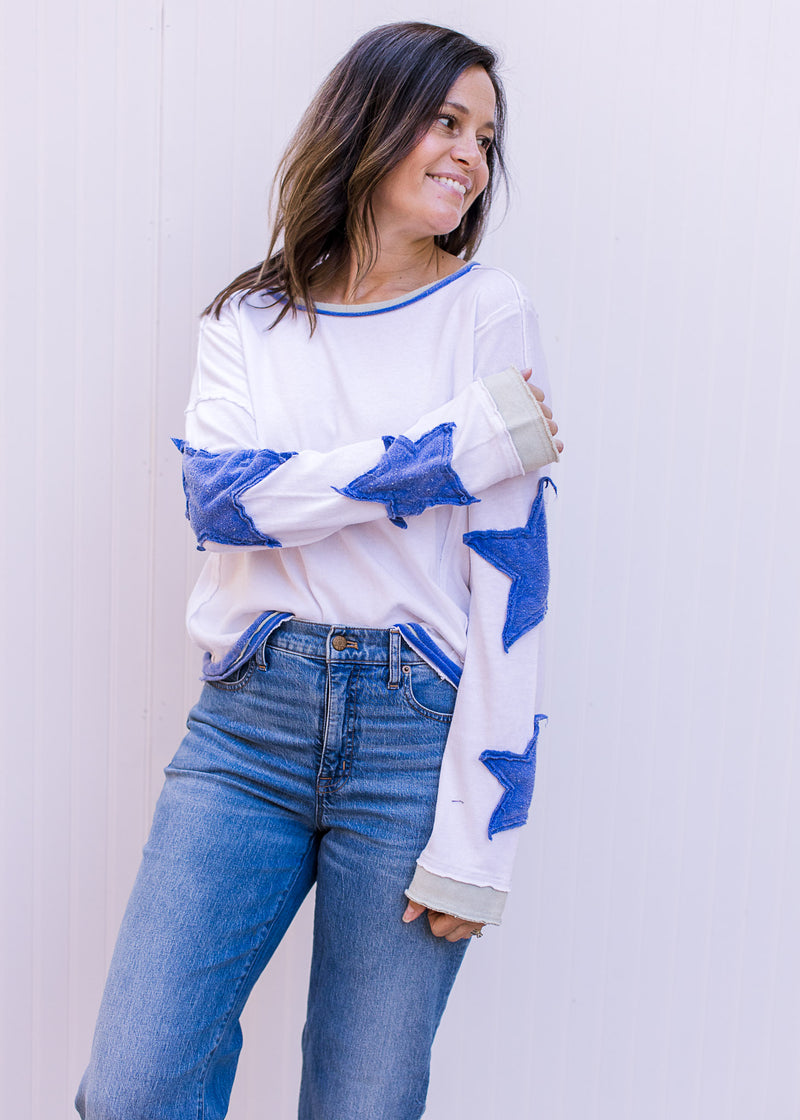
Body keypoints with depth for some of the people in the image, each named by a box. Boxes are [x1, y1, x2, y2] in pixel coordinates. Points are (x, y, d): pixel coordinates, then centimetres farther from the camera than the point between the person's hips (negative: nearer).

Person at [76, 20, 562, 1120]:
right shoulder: (248, 320, 9)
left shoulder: (488, 312, 0)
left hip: (417, 731, -1)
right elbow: (221, 499, -10)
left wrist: (477, 835, -10)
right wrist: (455, 448, -15)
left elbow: (510, 574, -6)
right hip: (250, 718, 2)